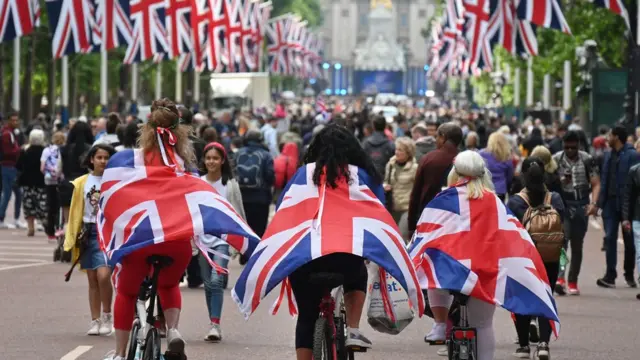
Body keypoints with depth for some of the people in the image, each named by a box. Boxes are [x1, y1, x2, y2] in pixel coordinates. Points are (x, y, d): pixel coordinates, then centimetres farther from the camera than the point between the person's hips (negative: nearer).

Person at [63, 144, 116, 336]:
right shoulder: (82, 183, 8)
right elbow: (76, 211, 11)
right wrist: (72, 237, 8)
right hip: (89, 232, 4)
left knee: (103, 275, -18)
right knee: (93, 279, 9)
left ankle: (107, 316, -2)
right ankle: (95, 321, 16)